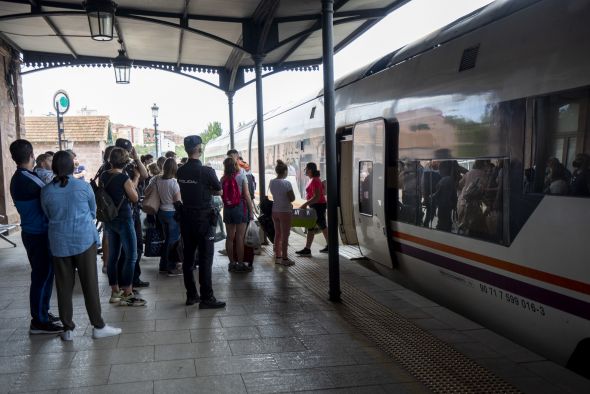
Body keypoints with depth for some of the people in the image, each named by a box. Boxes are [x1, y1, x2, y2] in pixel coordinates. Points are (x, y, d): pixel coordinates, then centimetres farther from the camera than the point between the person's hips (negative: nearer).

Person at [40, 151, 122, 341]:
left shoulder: (46, 191, -4)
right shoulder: (83, 186, -7)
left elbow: (48, 216, 9)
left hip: (59, 243, 2)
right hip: (85, 240, -2)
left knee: (64, 287, 9)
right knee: (90, 284, 4)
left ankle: (67, 329, 16)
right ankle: (98, 326, 10)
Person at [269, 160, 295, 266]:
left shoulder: (271, 182, 3)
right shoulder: (286, 183, -17)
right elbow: (292, 198, -14)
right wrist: (288, 199, 5)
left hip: (275, 211, 7)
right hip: (285, 211, -6)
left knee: (277, 234, 15)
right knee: (285, 235, 2)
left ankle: (277, 256, 22)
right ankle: (284, 258, 7)